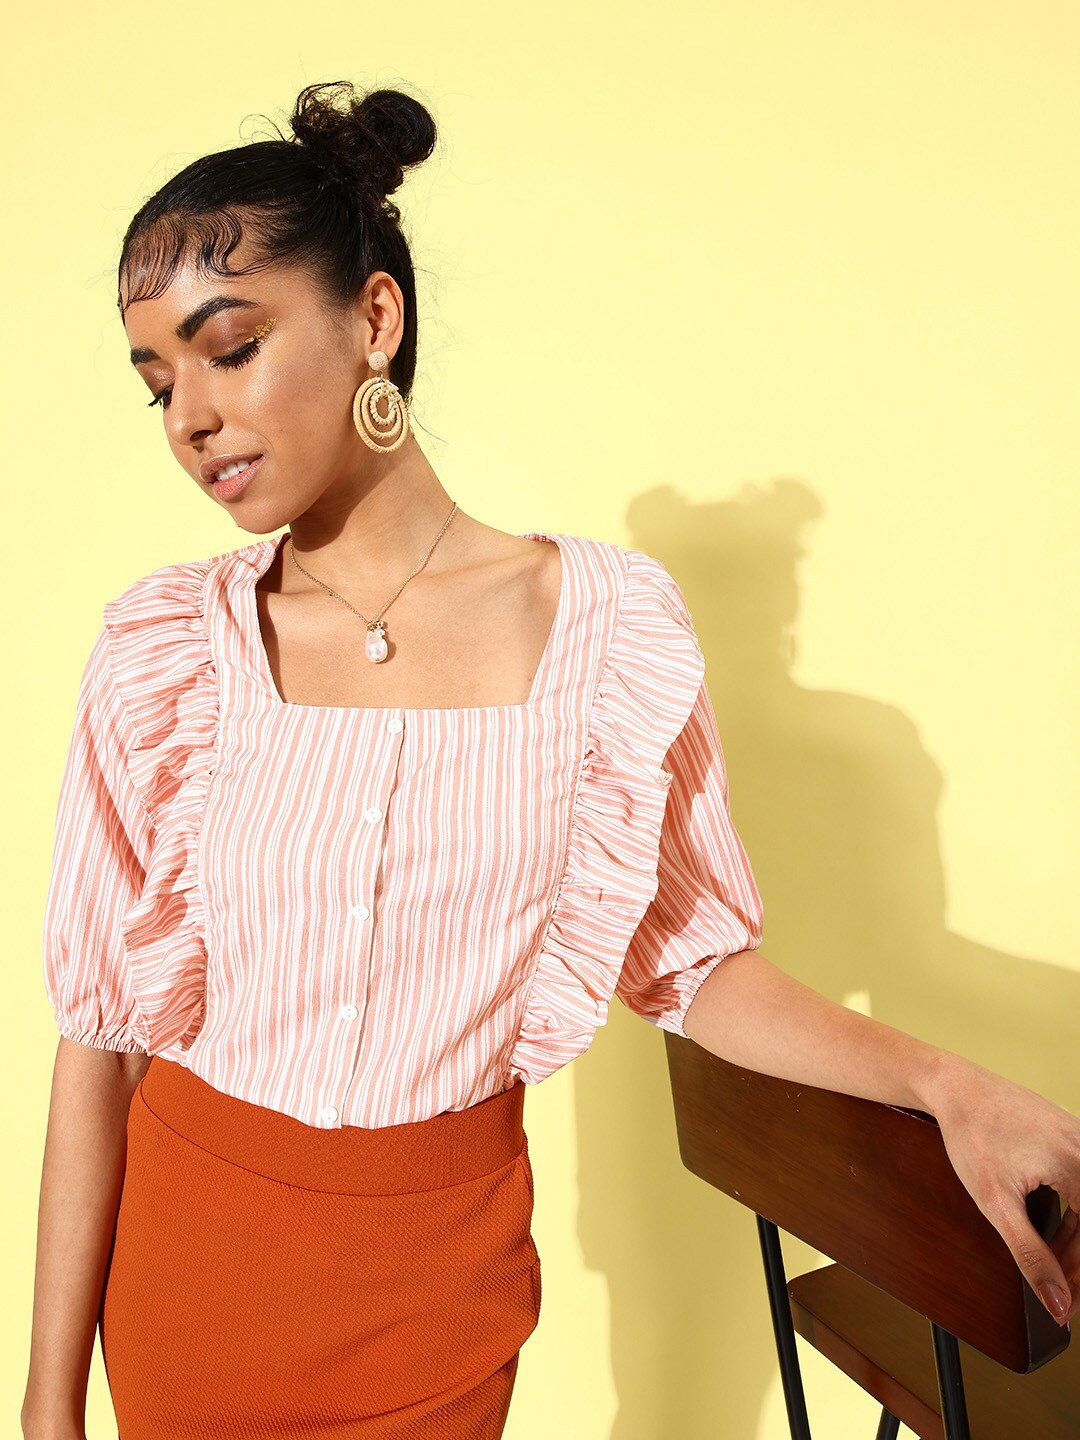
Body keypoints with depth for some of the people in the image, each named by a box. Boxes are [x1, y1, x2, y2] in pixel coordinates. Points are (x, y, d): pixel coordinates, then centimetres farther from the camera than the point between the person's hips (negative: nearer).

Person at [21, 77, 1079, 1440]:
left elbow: (687, 954, -5)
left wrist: (943, 1082, -18)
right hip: (187, 1248, 1)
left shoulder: (603, 618, -12)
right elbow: (99, 1027, -8)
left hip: (442, 1265, 0)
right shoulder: (162, 649, -11)